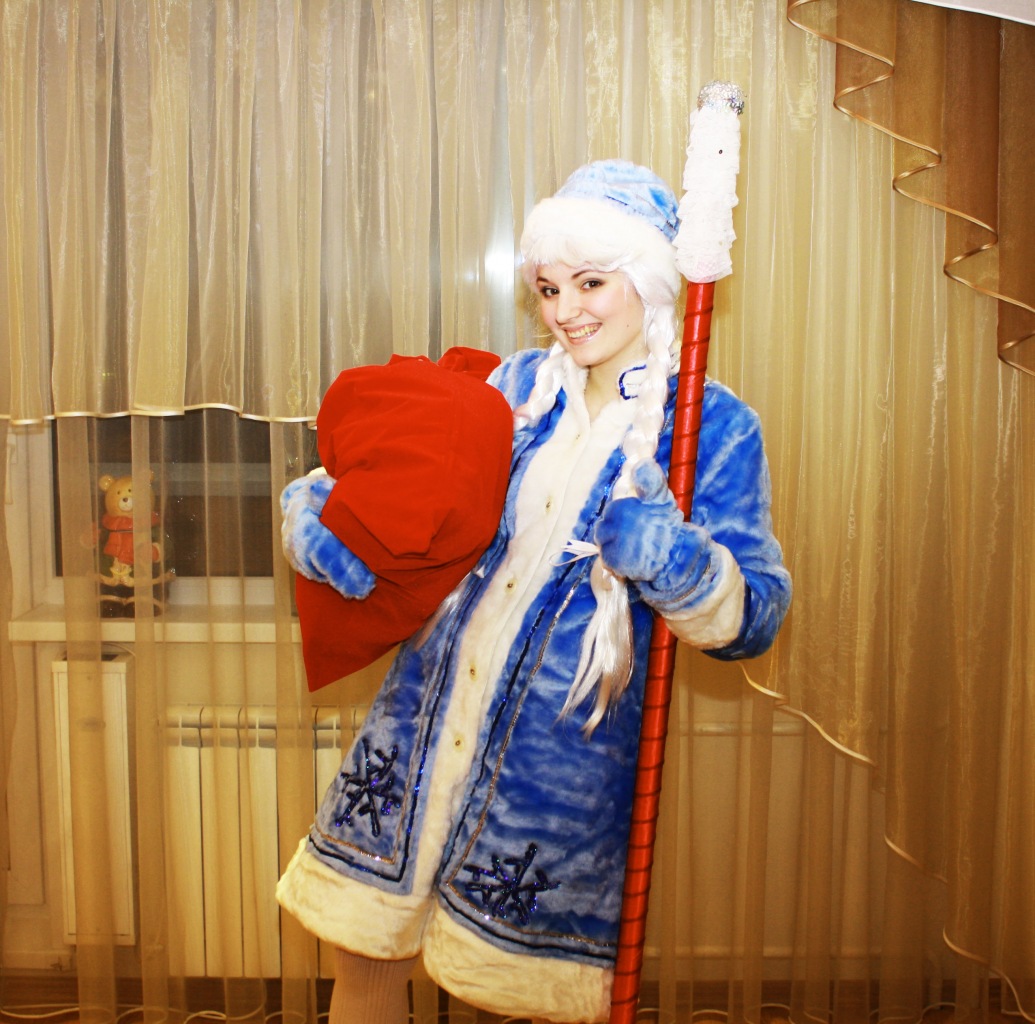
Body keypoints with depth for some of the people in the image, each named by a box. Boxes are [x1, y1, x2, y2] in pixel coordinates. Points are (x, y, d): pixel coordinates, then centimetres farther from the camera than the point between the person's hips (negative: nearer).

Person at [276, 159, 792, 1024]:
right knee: (365, 940, 13)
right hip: (428, 716, 4)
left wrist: (665, 550, -29)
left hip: (566, 757, -4)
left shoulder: (714, 425, -6)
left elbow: (753, 618, -9)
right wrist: (321, 511, -9)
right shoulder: (520, 386, 7)